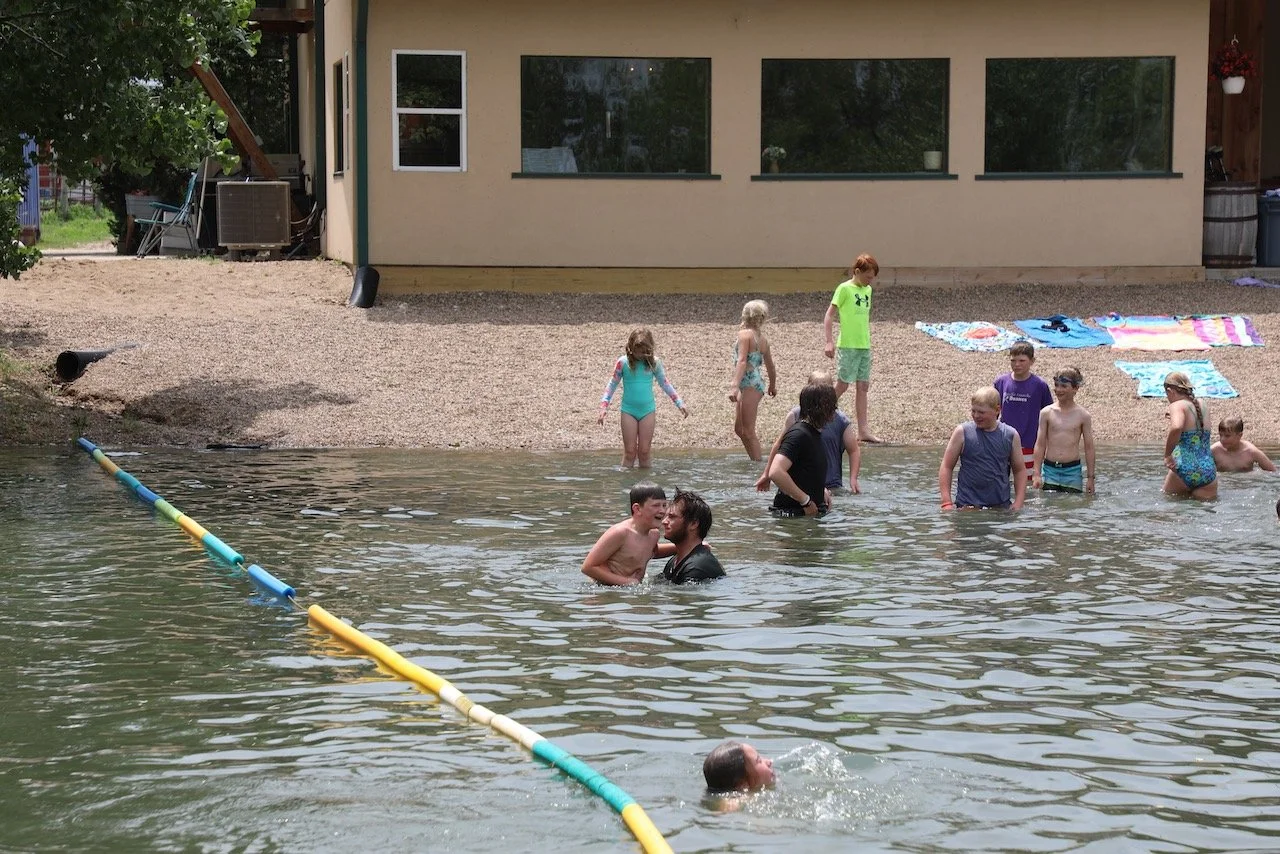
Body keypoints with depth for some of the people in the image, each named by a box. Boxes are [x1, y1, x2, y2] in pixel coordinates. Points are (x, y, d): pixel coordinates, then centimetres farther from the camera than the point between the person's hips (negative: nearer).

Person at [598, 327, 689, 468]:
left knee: (644, 451, 4)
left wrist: (679, 403, 9)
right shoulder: (623, 362, -6)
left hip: (648, 410, 1)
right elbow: (612, 384, 1)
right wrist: (604, 407, -7)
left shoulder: (654, 363, -1)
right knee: (630, 451, -1)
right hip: (628, 410, -1)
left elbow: (665, 384, 10)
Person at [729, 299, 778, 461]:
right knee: (739, 428, 17)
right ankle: (755, 461, 21)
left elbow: (742, 361, -22)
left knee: (748, 432, -5)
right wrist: (773, 385, 38)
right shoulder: (762, 338, 13)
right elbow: (769, 364, 23)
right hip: (757, 384, 9)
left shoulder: (745, 334, -10)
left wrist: (735, 386, -30)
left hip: (750, 385, -9)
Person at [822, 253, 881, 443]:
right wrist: (828, 342, -17)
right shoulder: (844, 288, -9)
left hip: (865, 346, 7)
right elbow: (829, 316, -10)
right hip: (847, 346, -7)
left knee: (863, 386, 5)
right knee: (842, 385, -5)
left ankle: (863, 430, 6)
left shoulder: (867, 290, 12)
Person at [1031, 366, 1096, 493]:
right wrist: (1036, 473, 0)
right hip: (1050, 469, 1)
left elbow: (1089, 448, 4)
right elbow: (1040, 445, 5)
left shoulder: (1083, 415, 0)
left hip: (1072, 470, -1)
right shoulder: (1046, 412, 2)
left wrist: (1090, 477, 3)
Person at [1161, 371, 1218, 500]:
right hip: (1208, 470, 5)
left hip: (1184, 470, -5)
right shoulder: (1203, 405, 15)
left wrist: (1167, 455, -18)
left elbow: (1176, 428, -28)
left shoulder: (1177, 406, -7)